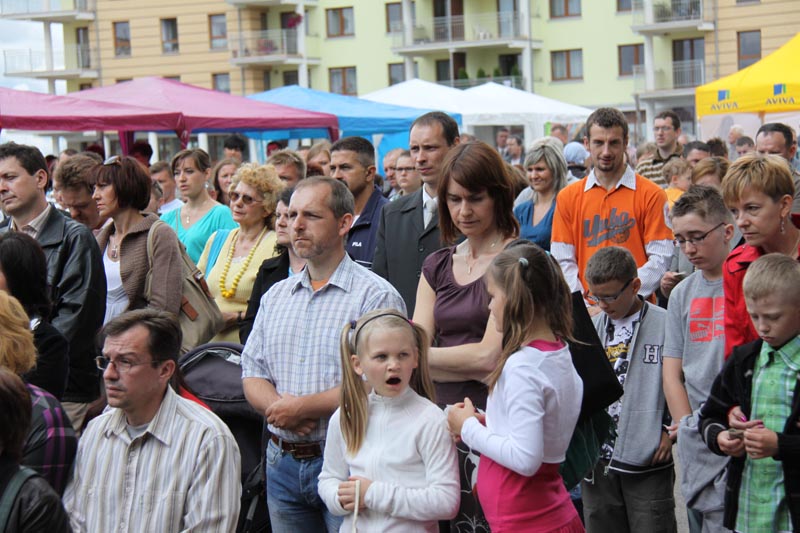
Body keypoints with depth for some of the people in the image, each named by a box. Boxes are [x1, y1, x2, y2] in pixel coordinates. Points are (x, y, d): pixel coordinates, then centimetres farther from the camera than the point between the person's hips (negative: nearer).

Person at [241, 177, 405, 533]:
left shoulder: (376, 296, -8)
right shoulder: (275, 297, 14)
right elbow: (252, 373, 11)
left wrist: (303, 407, -15)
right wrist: (277, 407, -11)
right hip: (282, 461, 6)